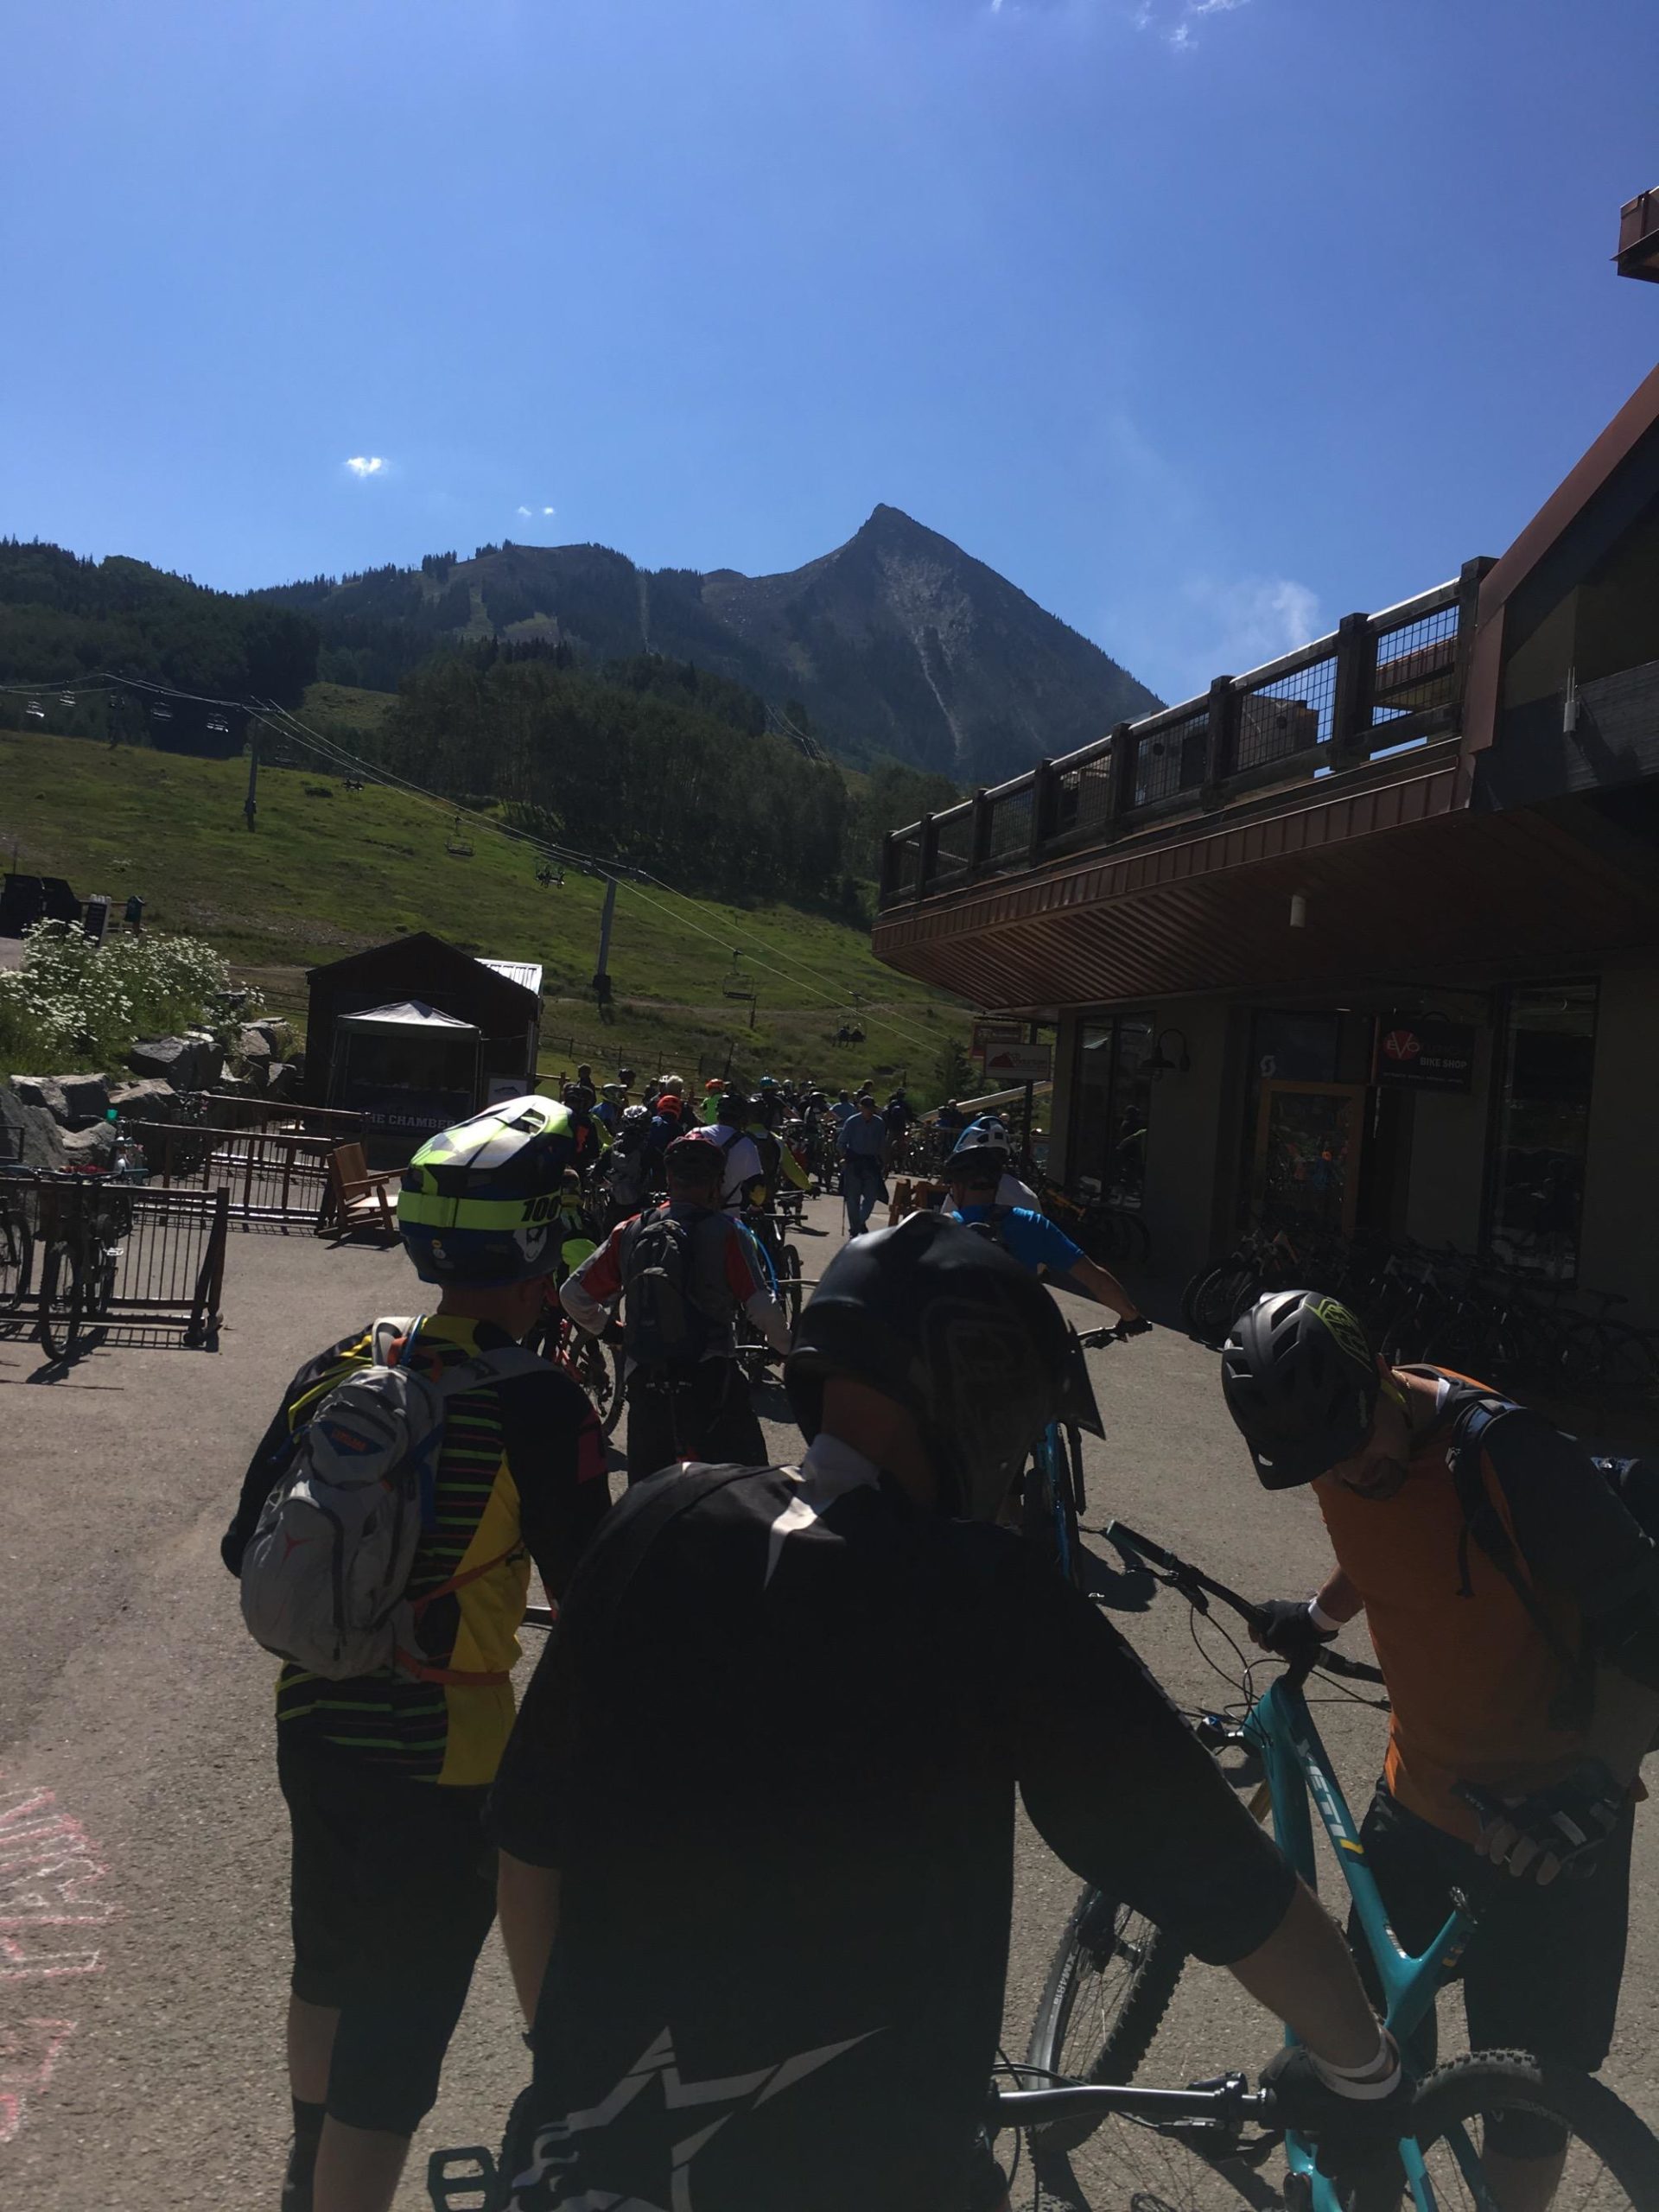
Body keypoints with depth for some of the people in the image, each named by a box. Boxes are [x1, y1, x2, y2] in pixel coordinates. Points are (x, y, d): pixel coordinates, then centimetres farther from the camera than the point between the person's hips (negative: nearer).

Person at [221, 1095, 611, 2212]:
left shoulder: (337, 1370, -4)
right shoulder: (537, 1405, -22)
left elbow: (247, 1551, 4)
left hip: (314, 1728, 7)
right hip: (443, 1755, -7)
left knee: (331, 1954, 29)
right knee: (402, 2027, 10)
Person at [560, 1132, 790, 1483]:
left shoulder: (630, 1232, 4)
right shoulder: (726, 1233, -7)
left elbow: (574, 1293, 7)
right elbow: (762, 1307, -12)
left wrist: (606, 1329, 24)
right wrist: (790, 1348, 6)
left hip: (643, 1379, 4)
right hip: (710, 1381, -4)